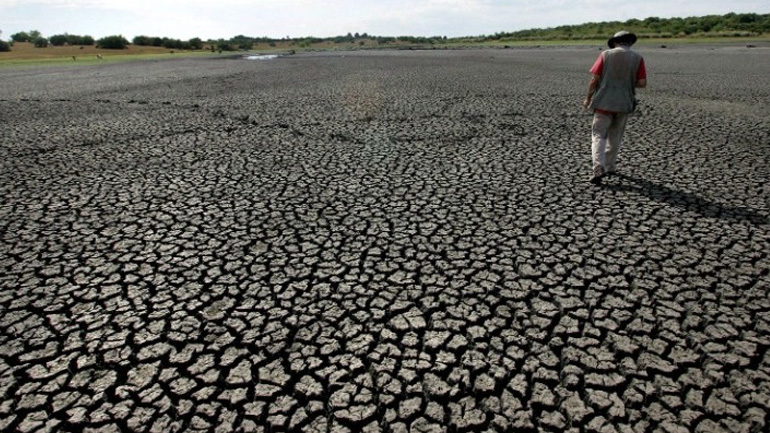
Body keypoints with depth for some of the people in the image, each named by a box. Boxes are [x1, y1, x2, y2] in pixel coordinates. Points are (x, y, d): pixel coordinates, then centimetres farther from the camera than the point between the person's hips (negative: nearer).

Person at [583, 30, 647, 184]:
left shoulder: (606, 55, -2)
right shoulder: (637, 58, 1)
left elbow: (594, 79, -7)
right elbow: (642, 83, -4)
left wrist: (588, 98, 5)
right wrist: (629, 83, 16)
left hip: (604, 102, -2)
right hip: (624, 104, 2)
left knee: (598, 135, -1)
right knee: (615, 137, 18)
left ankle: (598, 168, -18)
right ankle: (609, 166, 28)